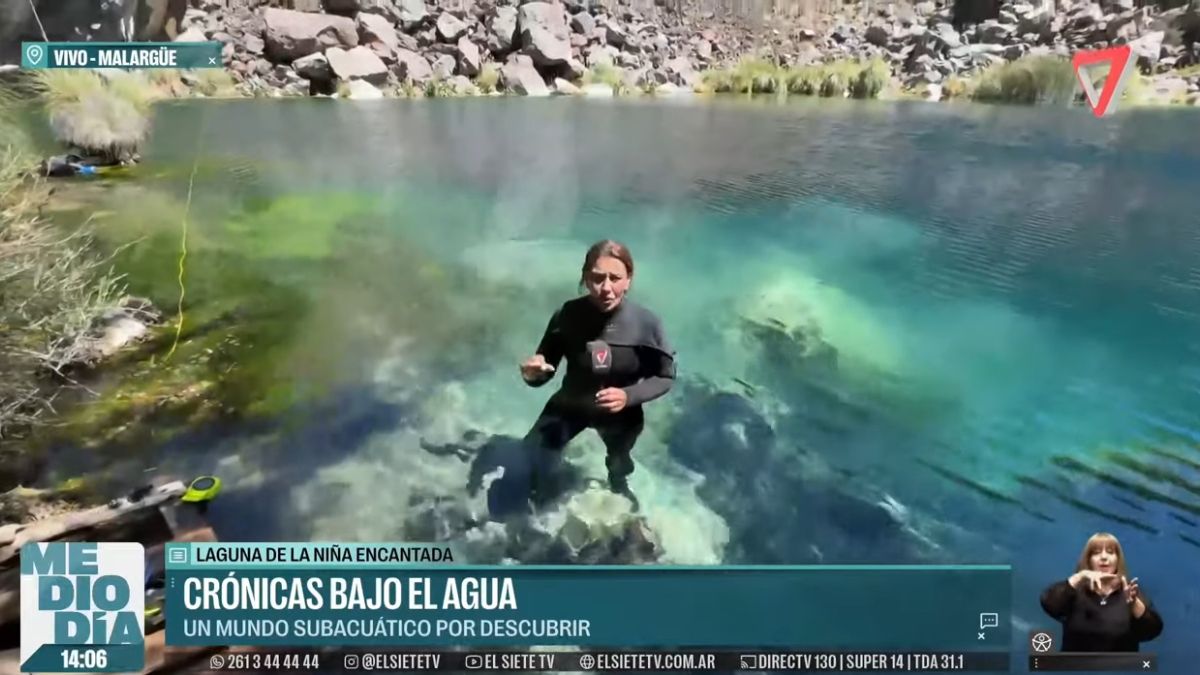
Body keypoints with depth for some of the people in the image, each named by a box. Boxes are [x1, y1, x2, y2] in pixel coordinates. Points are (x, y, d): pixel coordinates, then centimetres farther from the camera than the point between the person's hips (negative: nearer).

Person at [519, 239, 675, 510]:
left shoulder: (645, 323, -31)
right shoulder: (567, 315, -29)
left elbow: (665, 377, -17)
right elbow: (544, 373, -17)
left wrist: (629, 396, -34)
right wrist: (533, 373, -40)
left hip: (621, 411, 1)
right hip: (571, 404, 0)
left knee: (619, 460, 29)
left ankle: (619, 486, 69)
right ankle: (541, 498, 25)